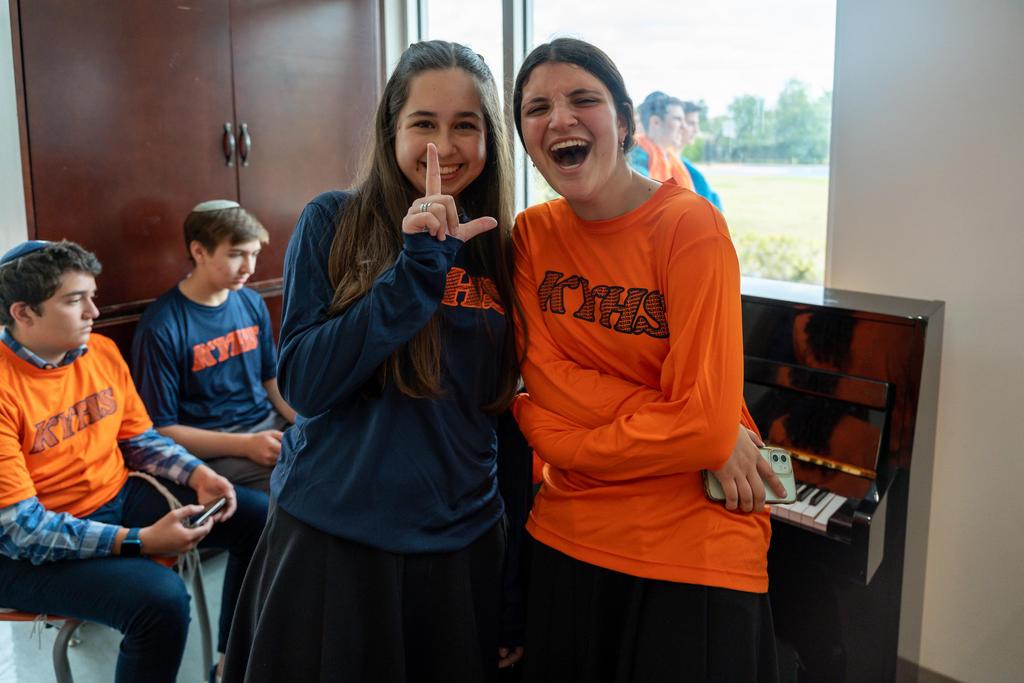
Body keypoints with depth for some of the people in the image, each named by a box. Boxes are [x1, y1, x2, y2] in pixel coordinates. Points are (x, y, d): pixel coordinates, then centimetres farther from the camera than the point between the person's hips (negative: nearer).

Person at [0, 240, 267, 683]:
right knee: (161, 598, -32)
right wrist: (138, 541, -28)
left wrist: (197, 475, -8)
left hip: (120, 497, 8)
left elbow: (140, 439, 11)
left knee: (259, 517, 2)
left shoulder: (102, 351, -1)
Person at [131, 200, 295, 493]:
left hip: (271, 424, 6)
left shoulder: (252, 303, 5)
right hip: (213, 449, -6)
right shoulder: (161, 327, -12)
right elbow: (160, 430, -8)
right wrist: (246, 445, -18)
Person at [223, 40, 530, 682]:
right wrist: (416, 264, -22)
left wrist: (517, 587, 6)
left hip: (463, 552, 2)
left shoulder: (504, 251, 1)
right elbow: (303, 383, -14)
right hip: (329, 542, -2)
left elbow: (509, 420, 5)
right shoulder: (333, 223, -6)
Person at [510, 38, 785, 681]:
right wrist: (708, 437, -17)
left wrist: (565, 437, -11)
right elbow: (548, 380, -9)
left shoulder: (691, 226, -16)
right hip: (570, 537, 5)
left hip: (694, 551, -4)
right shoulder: (532, 233, 0)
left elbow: (705, 418, -21)